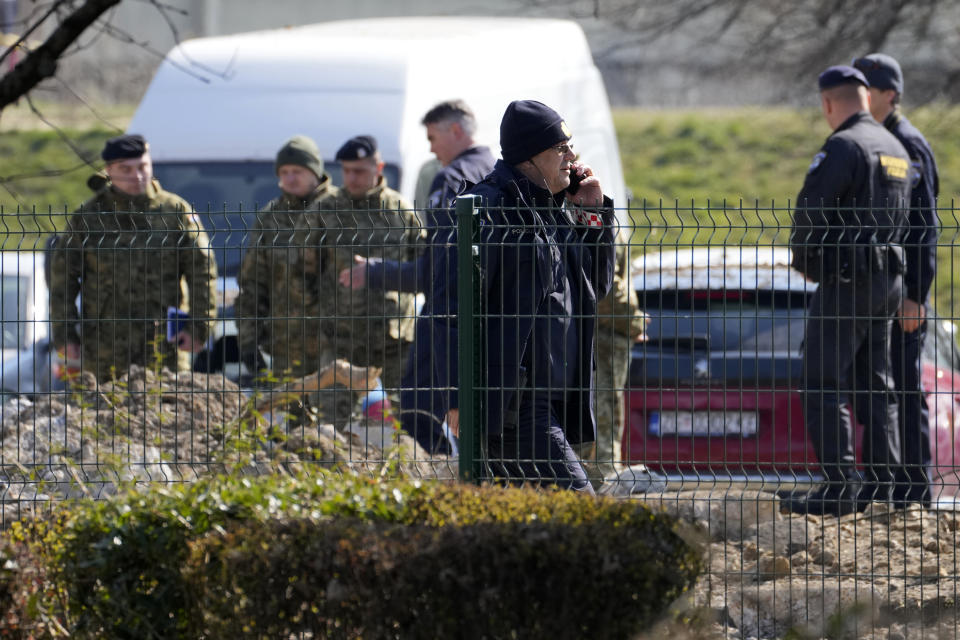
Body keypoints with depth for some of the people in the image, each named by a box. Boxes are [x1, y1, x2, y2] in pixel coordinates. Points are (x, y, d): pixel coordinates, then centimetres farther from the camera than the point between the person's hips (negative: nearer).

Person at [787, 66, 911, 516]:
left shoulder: (843, 147, -14)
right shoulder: (895, 149, 14)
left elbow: (810, 210, -17)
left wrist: (804, 260, 2)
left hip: (845, 280, -9)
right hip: (887, 277, 9)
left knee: (823, 386, -8)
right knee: (874, 385, 13)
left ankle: (839, 486, -15)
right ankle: (879, 485, 11)